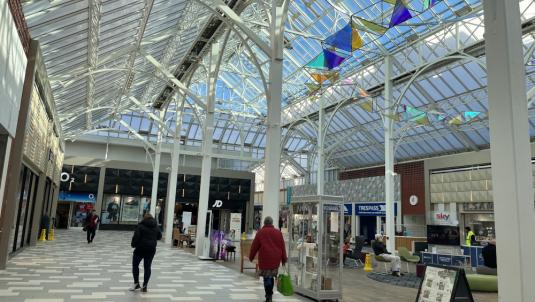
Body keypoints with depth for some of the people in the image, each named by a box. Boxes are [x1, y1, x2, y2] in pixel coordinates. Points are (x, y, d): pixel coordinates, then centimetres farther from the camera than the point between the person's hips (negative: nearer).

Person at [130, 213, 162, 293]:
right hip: (151, 249, 4)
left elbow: (136, 236, -14)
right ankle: (144, 286, 8)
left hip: (141, 248, -4)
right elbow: (159, 237, 16)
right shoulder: (156, 226, 9)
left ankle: (136, 283, 8)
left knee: (135, 265, 12)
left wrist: (133, 244, -1)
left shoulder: (140, 225, -5)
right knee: (147, 267, 8)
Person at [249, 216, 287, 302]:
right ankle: (270, 294, 22)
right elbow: (282, 247, 7)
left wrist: (251, 257, 14)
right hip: (275, 259, 3)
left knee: (267, 277, 1)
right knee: (271, 276, 17)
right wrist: (284, 259, 13)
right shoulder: (278, 232, 7)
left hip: (265, 258, -3)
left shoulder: (260, 232, 1)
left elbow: (254, 246, 2)